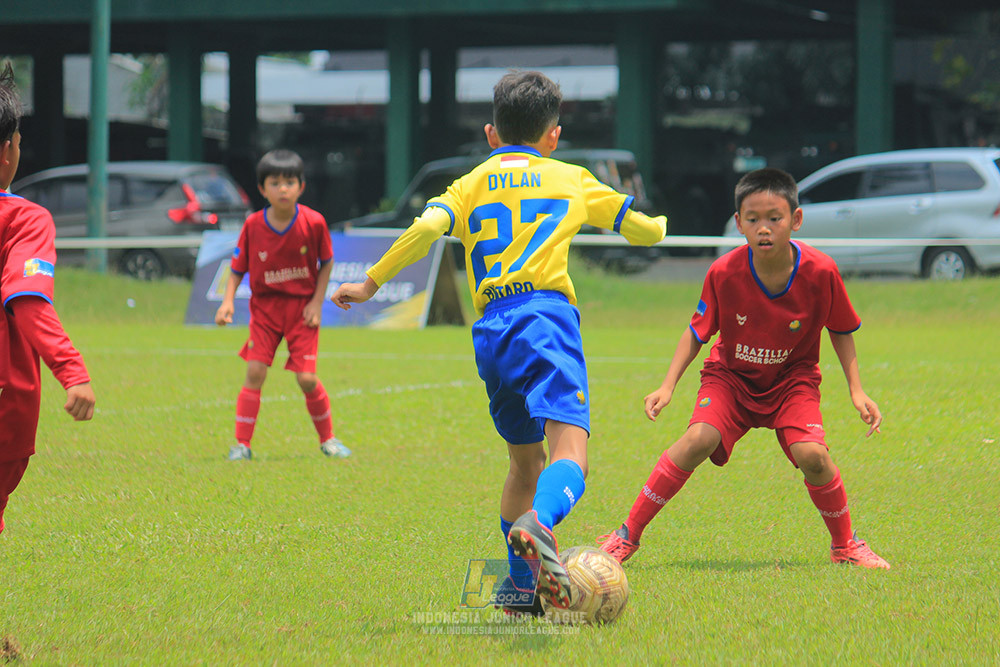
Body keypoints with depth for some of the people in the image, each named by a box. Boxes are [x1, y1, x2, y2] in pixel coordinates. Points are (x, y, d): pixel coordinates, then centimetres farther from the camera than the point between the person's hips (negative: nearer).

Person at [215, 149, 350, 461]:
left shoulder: (313, 223, -12)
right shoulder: (253, 225, -10)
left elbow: (327, 262, 3)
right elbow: (237, 267, 0)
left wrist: (317, 302, -5)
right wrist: (228, 301, -14)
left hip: (302, 308, -1)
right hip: (265, 306, 1)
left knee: (306, 379, -6)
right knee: (255, 372, -10)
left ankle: (328, 438, 16)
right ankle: (241, 444, -2)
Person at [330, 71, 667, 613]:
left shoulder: (471, 185, 20)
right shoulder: (569, 180, 19)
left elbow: (427, 228, 0)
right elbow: (645, 229, 28)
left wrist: (371, 282, 7)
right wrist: (657, 225, 52)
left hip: (491, 330, 4)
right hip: (546, 315, -3)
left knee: (524, 459, 21)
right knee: (569, 450, -18)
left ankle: (521, 585, 24)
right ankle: (537, 525, -50)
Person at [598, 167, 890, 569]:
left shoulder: (820, 272, -21)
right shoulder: (724, 273, -21)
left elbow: (841, 331, -1)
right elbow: (697, 333, -5)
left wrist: (857, 391, -6)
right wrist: (668, 386, -14)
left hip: (793, 378, 0)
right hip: (731, 375, 0)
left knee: (811, 454, -24)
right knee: (698, 440, -25)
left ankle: (845, 545, 2)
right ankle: (629, 536, -13)